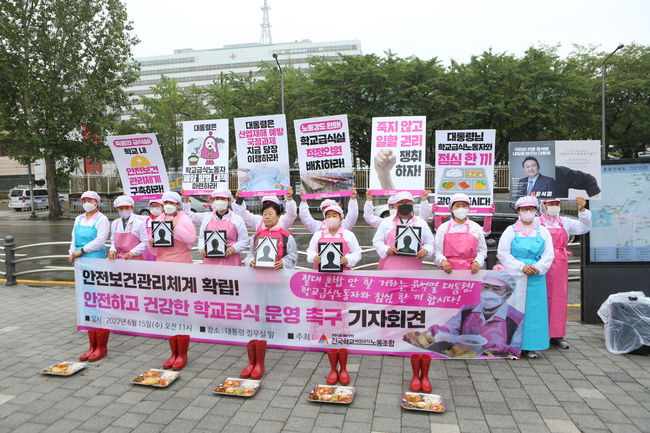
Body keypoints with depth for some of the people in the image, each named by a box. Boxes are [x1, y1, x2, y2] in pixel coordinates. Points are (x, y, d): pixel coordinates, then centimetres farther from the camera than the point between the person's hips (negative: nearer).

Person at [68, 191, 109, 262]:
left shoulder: (102, 219, -3)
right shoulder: (78, 219, 17)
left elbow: (100, 240, -13)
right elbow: (74, 238, 17)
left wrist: (82, 251, -14)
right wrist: (72, 253, 3)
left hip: (95, 258, -6)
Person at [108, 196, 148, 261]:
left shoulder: (139, 222, -6)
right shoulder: (114, 223, 12)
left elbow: (144, 242, -7)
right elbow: (113, 241, 20)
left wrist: (132, 253, -16)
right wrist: (113, 250, 1)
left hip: (135, 259, -4)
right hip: (118, 259, 5)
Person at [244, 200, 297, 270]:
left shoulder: (287, 236, -2)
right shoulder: (256, 236, 10)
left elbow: (292, 255, -1)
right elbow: (251, 254, 15)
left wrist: (283, 263, -16)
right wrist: (251, 262, -4)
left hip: (279, 272, -3)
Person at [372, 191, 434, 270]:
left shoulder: (421, 223, 12)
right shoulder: (387, 222, 9)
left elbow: (430, 242, 15)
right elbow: (377, 241, 9)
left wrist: (426, 250, -8)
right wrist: (386, 249, -11)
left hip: (412, 267, 1)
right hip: (391, 267, -1)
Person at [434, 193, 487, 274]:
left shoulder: (476, 228, 9)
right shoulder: (443, 228, 6)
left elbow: (482, 250, 11)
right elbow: (438, 250, 3)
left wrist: (477, 262, -6)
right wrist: (442, 261, -14)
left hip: (470, 270, 1)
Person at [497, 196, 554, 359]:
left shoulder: (543, 231, 12)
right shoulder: (510, 230, 5)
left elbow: (548, 255, 8)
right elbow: (503, 253, -2)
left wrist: (537, 267, -10)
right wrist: (521, 267, -12)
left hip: (537, 277, 2)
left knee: (534, 310, 3)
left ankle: (530, 345, 13)